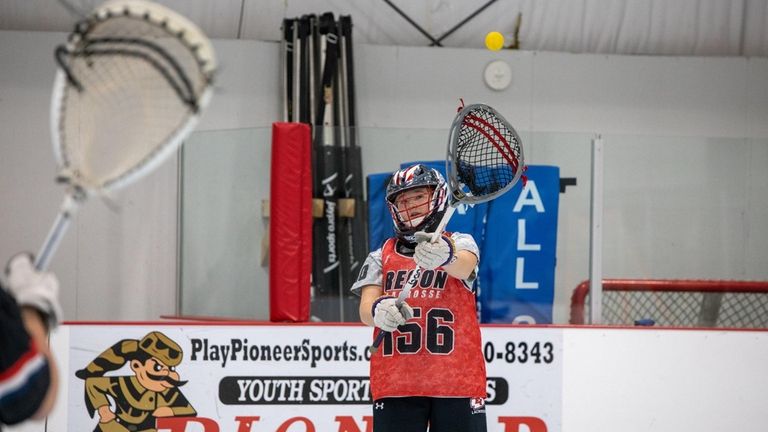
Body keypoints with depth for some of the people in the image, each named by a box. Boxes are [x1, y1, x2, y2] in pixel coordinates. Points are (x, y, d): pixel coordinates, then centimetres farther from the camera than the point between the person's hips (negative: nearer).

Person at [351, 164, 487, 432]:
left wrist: (444, 256, -42)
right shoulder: (380, 257, 14)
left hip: (458, 379, -1)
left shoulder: (460, 244, 8)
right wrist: (378, 311, -27)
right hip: (395, 384, 1)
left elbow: (464, 267, -17)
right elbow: (365, 310, -1)